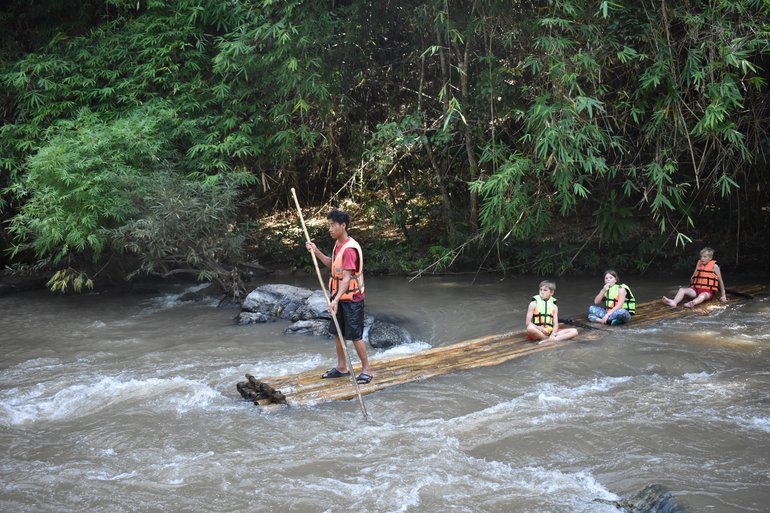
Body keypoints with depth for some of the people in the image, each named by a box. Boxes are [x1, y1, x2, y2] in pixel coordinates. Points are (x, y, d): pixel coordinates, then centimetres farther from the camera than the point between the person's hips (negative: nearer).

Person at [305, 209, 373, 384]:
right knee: (337, 332, 15)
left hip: (351, 299, -9)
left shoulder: (350, 248, -24)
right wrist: (316, 252, 8)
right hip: (338, 297, 9)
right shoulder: (338, 244, 6)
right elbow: (332, 264, 22)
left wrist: (336, 299, -37)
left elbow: (347, 277, -30)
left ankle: (366, 370, 9)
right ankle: (342, 368, 27)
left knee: (355, 336, -3)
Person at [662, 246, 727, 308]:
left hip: (708, 291, -5)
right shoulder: (699, 264, 14)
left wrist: (723, 295, 8)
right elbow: (692, 277, 23)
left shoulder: (714, 266, 2)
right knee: (682, 289, -19)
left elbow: (720, 281, 7)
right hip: (696, 289, 5)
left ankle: (693, 303, -73)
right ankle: (674, 302, -47)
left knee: (703, 295, -40)